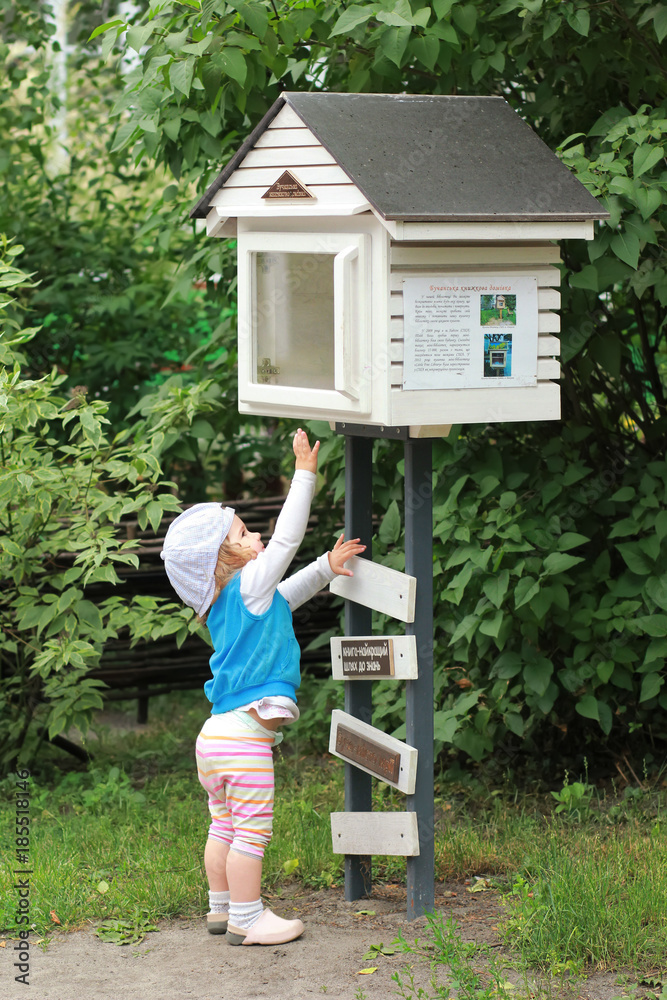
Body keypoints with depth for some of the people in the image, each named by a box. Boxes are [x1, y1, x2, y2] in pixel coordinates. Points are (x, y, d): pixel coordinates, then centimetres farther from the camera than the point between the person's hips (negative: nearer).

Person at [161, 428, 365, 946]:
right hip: (244, 737, -10)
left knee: (225, 827, 19)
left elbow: (289, 593, 30)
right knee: (253, 830, -3)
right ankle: (246, 919, 2)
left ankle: (222, 906, 29)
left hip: (218, 734, 10)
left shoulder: (229, 602, 15)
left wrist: (326, 567, 24)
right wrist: (305, 473, -7)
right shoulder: (247, 587, -11)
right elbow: (286, 538, -11)